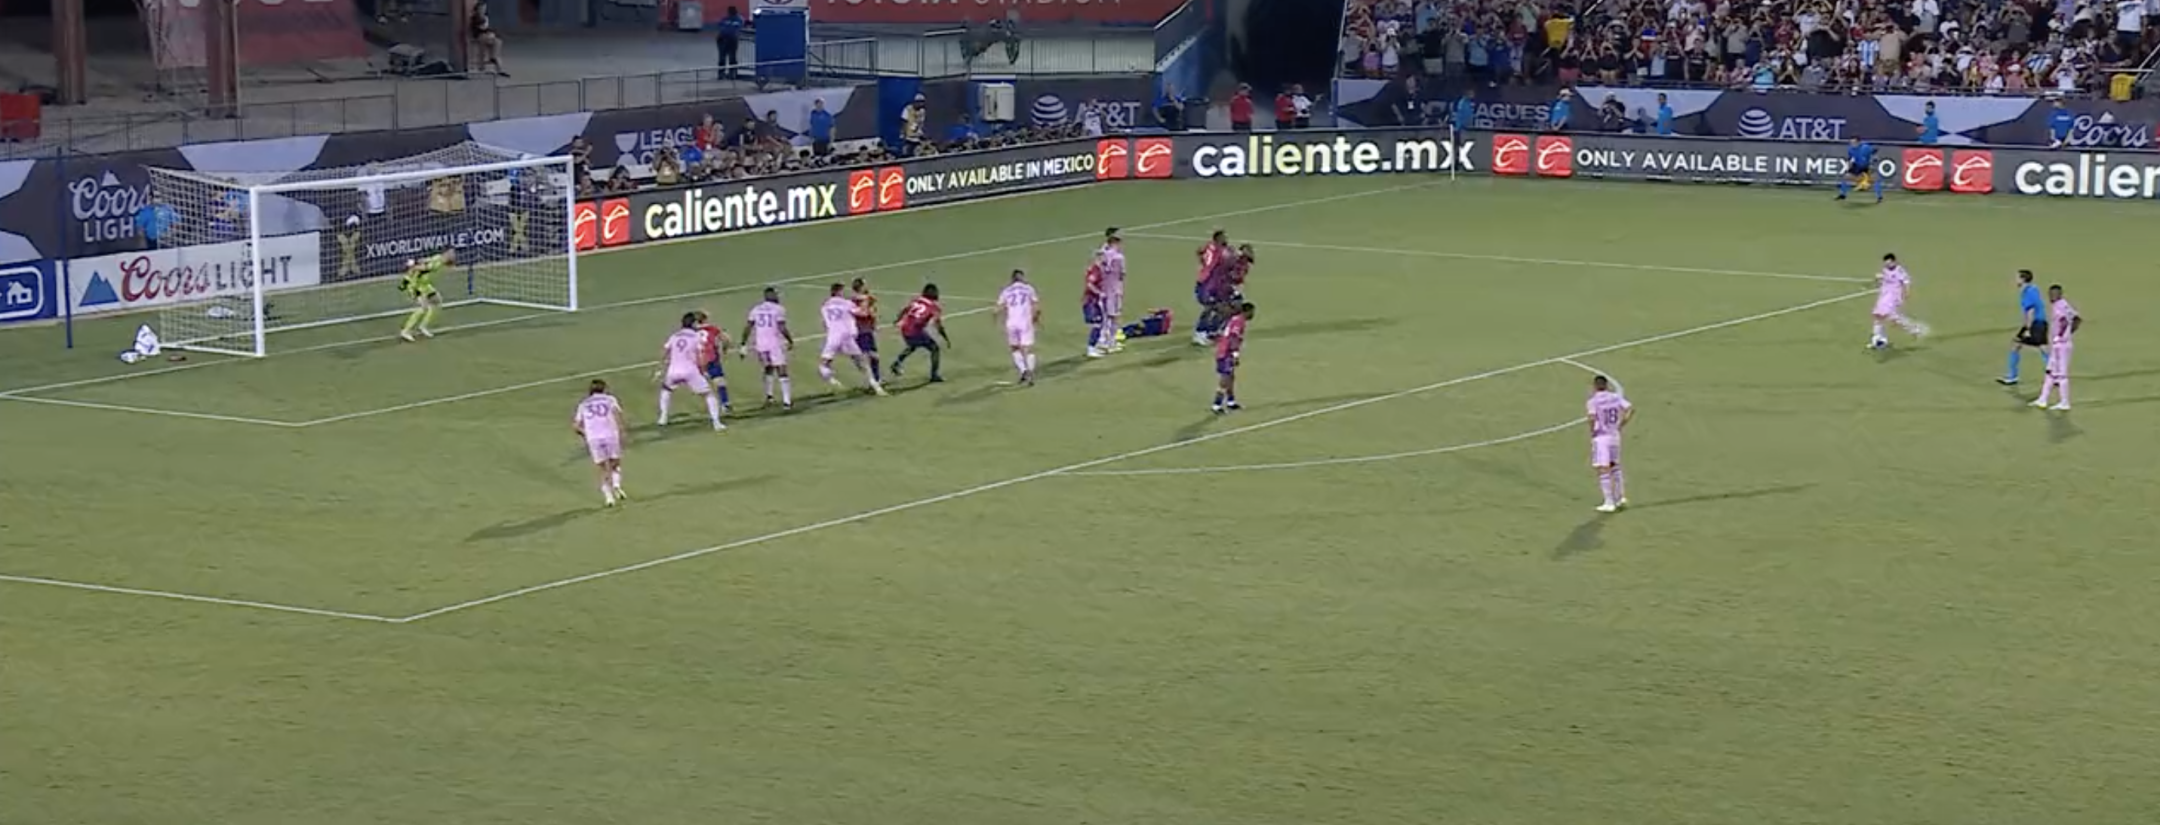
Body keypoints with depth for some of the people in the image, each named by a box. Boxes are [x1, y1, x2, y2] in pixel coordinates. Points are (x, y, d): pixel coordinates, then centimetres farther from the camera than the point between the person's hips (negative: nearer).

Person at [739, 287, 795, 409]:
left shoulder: (756, 309, 8)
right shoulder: (778, 309, -6)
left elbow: (747, 328, 6)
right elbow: (782, 328, -13)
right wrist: (791, 341, 1)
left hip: (761, 344, 4)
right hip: (775, 344, -4)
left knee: (768, 370, 26)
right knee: (782, 372, -1)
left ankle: (768, 396, 18)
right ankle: (786, 401, -6)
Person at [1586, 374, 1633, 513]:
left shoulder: (1593, 401, -10)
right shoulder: (1616, 397, 4)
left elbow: (1592, 418, -23)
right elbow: (1631, 409, -3)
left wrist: (1592, 432, -6)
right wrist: (1621, 425, 5)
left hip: (1600, 438, -6)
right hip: (1614, 436, 6)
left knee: (1603, 470, -2)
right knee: (1615, 467, 22)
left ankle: (1609, 503, -3)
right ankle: (1620, 497, 23)